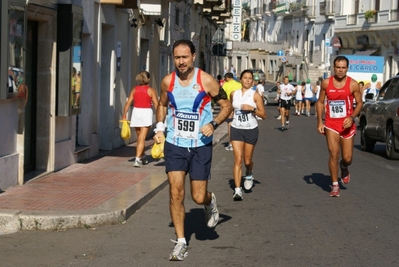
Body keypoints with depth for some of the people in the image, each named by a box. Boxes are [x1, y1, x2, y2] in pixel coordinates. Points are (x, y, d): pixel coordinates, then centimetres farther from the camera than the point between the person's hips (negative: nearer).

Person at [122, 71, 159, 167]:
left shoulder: (134, 89, 5)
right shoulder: (151, 90, -4)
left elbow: (128, 103, -1)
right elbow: (156, 105, -8)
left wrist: (124, 115, 0)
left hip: (136, 112, 4)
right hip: (146, 112, -4)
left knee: (139, 137, 19)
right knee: (142, 138, -7)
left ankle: (143, 157, 33)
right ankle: (137, 159, -18)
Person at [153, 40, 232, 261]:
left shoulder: (206, 81, -10)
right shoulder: (167, 82, -1)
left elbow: (227, 106, -2)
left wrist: (213, 124, -18)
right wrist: (160, 128, 4)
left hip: (200, 146, -2)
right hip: (174, 145, 2)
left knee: (199, 197, 1)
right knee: (176, 193, -8)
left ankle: (210, 202, 40)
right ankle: (180, 242, 3)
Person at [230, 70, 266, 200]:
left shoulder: (255, 95, -3)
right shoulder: (234, 94, 5)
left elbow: (263, 115, -6)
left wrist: (252, 109, -19)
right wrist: (229, 114, 11)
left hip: (251, 130, -1)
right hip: (236, 129, 1)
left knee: (247, 160, 10)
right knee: (238, 159, -11)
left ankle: (249, 175, 45)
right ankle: (237, 189, -15)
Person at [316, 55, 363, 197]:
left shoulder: (353, 84, -7)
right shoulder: (326, 83, -2)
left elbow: (359, 103, 0)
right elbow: (320, 102, 8)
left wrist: (352, 117, -17)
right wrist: (319, 122, 0)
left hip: (347, 124, 0)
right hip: (331, 124, 0)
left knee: (347, 158, 2)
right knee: (333, 154, -9)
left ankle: (344, 168, 40)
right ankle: (335, 186, 2)